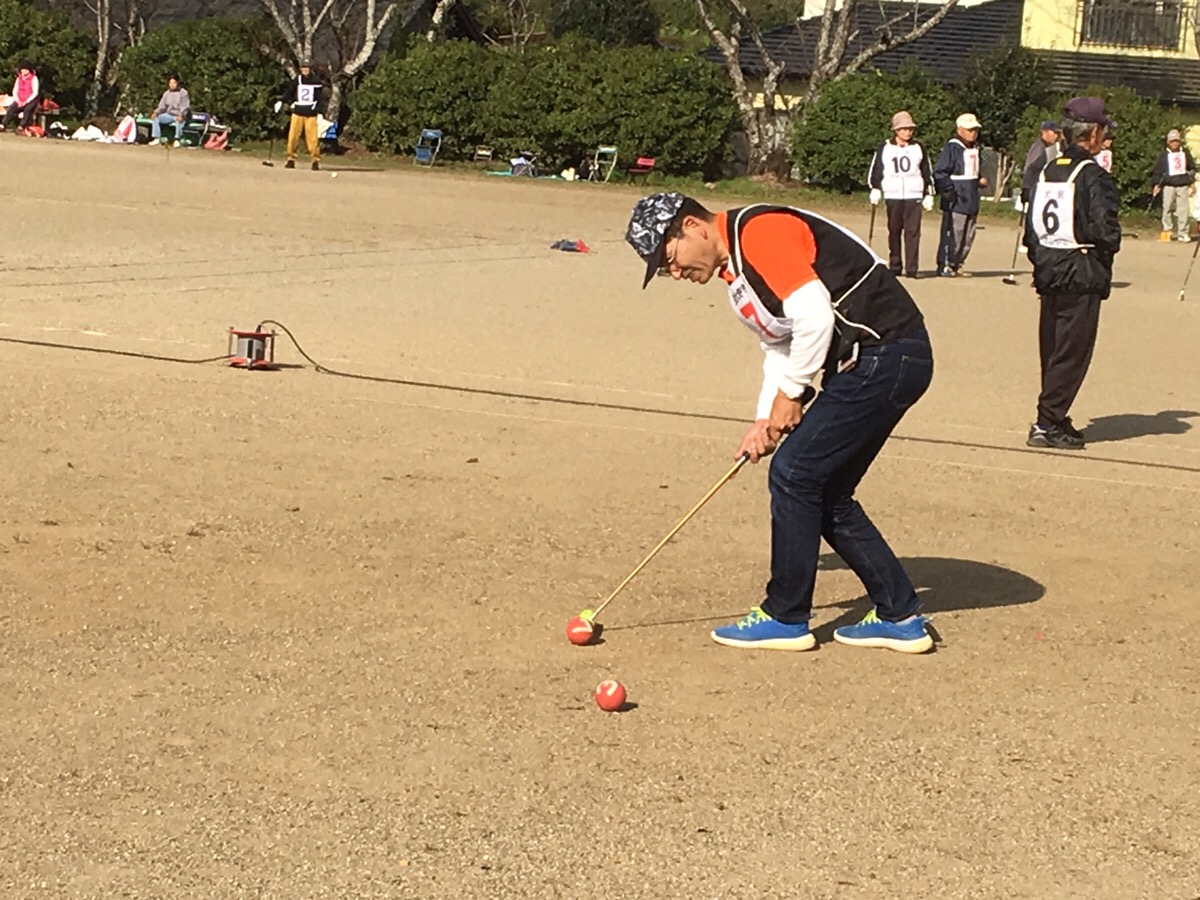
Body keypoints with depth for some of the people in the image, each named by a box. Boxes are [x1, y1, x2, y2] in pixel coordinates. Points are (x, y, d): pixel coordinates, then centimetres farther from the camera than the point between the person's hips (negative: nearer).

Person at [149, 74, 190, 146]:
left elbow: (185, 106, -13)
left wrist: (181, 115, -31)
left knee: (179, 122, -40)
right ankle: (157, 139, -15)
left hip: (180, 116, -6)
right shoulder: (166, 93, 9)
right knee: (155, 118, -14)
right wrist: (156, 113, -13)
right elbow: (162, 106, 8)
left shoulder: (183, 92, -6)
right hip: (169, 115, 6)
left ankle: (177, 140, -31)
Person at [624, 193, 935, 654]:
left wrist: (790, 394, -11)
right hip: (885, 362, 10)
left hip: (885, 353, -10)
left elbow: (814, 316, -22)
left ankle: (786, 617, 5)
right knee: (826, 492, 12)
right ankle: (899, 616, 19)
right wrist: (766, 420, 9)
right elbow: (780, 346, 21)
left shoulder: (757, 232, -14)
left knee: (794, 472, -6)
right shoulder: (736, 271, 17)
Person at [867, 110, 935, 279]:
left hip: (914, 196, 0)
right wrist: (875, 190, -2)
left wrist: (929, 195, 11)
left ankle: (912, 268, -9)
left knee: (912, 232, -8)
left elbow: (927, 173, 15)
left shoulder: (918, 148, 11)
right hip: (893, 196, 0)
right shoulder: (884, 148, 6)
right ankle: (894, 266, 12)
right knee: (894, 232, 3)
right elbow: (875, 170, 8)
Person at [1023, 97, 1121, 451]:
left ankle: (1054, 421, 21)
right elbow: (1106, 232, -20)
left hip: (1048, 274, 7)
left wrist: (1041, 260, 16)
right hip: (1082, 277, -7)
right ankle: (1047, 424, -3)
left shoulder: (1047, 172, 8)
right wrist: (1103, 255, 0)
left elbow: (1031, 227, 10)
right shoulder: (1094, 177, -14)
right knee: (1072, 353, -2)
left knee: (1052, 351, 14)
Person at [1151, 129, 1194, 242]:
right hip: (1168, 185, -1)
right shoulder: (1164, 155, 4)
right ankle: (1166, 230, 7)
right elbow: (1157, 171, 5)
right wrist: (1156, 184, -1)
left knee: (1183, 209, -3)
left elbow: (1192, 168, 18)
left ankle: (1182, 233, 0)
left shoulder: (1185, 154, 11)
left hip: (1183, 185, 1)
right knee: (1167, 208, -2)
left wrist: (1192, 182, 14)